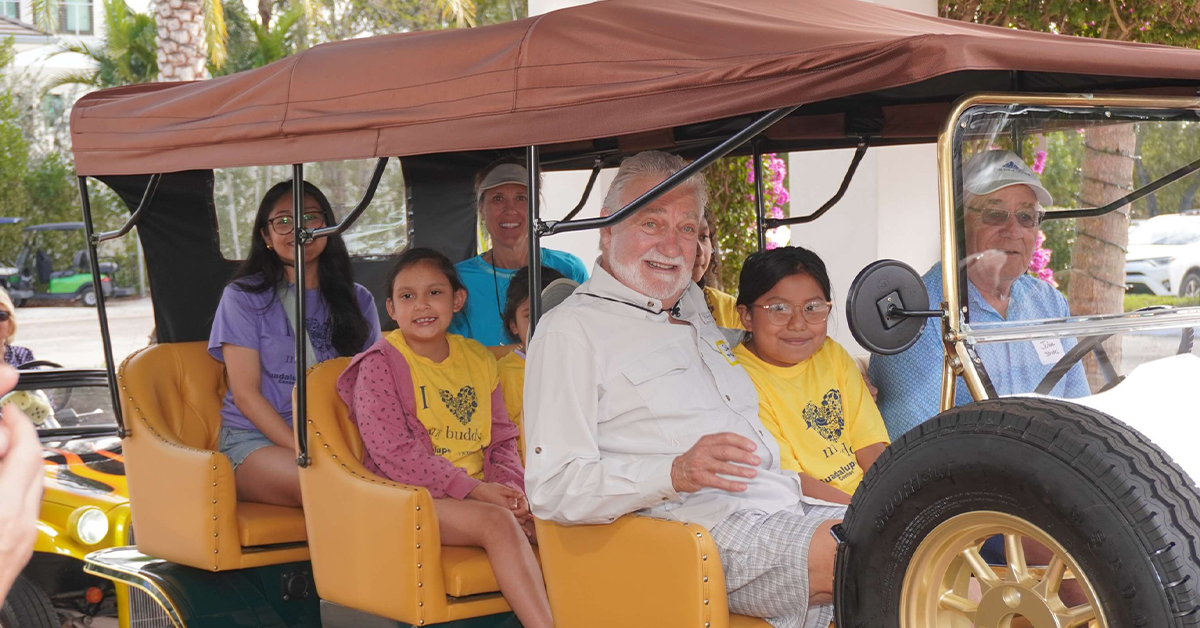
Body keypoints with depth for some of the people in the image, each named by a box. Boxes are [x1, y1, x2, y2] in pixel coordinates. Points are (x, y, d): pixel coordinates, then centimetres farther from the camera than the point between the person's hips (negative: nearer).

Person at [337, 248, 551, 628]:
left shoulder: (477, 359, 15)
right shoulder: (379, 365, -3)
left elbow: (502, 440, 15)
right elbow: (394, 452, -13)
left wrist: (511, 489, -8)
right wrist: (473, 488, -18)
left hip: (479, 493, 6)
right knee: (497, 522, -31)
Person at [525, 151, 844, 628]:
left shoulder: (696, 313, 26)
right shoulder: (571, 330, 0)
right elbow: (552, 490, -11)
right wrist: (677, 474, -23)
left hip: (783, 508, 8)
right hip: (710, 532, -8)